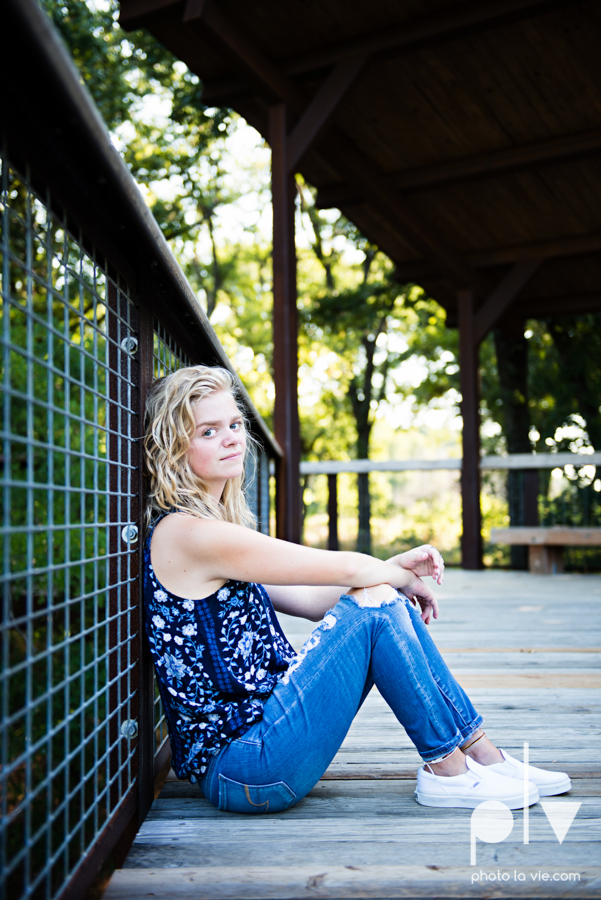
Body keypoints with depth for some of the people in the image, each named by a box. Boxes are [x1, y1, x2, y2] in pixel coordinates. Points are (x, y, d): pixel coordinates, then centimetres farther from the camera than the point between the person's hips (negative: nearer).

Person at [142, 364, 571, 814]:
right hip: (243, 770, -9)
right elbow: (345, 569, -15)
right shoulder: (185, 533, -18)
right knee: (374, 603, -15)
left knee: (384, 595, 3)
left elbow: (313, 601, 12)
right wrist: (405, 580, 3)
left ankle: (482, 753, 8)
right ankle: (446, 771, -2)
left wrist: (395, 568, 1)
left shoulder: (218, 530, 13)